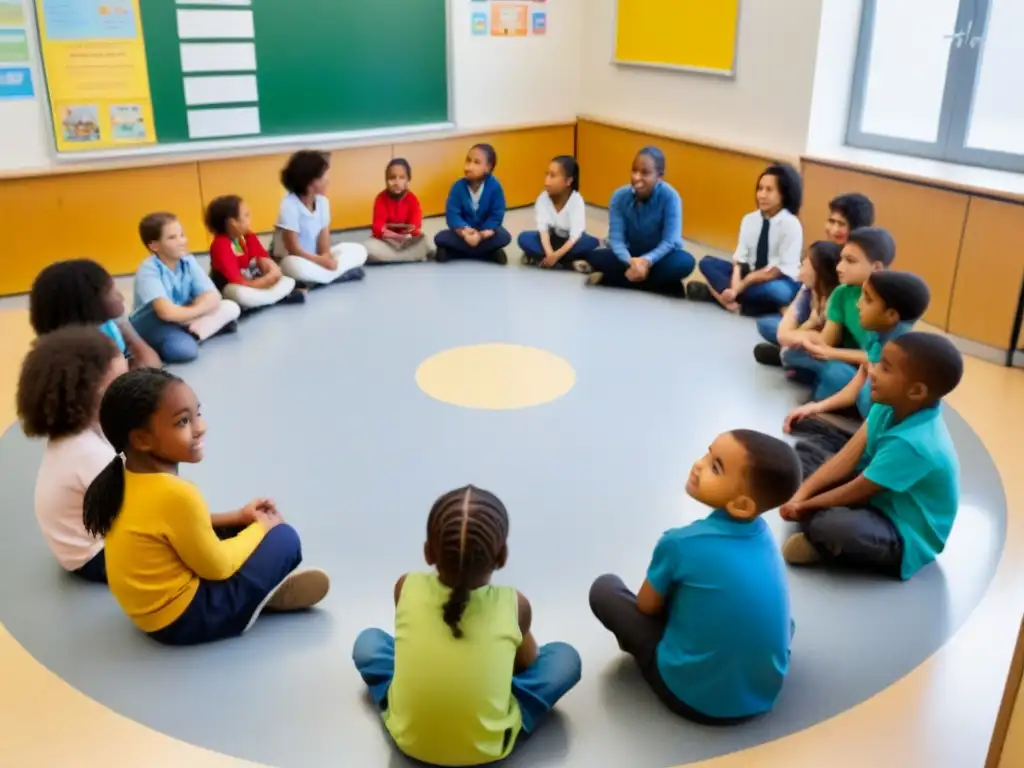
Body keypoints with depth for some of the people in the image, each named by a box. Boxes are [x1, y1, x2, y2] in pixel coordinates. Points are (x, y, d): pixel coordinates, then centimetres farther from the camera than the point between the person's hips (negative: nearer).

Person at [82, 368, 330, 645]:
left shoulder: (131, 477, -5)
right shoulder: (175, 494, -32)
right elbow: (217, 567, -18)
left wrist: (237, 518, 8)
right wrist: (261, 527, -3)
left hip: (150, 608, 9)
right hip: (184, 618, -9)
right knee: (284, 538, -6)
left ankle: (261, 589, 9)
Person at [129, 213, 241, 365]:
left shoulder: (188, 261, -4)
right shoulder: (148, 270, -21)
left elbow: (213, 297, -11)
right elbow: (167, 312, -33)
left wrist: (188, 311, -25)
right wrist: (197, 309, -16)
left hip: (183, 320, 7)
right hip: (151, 326, -7)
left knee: (231, 307, -10)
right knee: (185, 348, -38)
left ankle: (192, 334, -19)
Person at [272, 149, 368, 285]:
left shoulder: (322, 201, -2)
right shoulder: (289, 205, -22)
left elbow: (324, 234, -4)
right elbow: (293, 248, -22)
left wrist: (326, 257, -24)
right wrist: (322, 261, -22)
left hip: (315, 257, 7)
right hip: (291, 259, -7)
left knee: (358, 251, -5)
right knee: (297, 267, -43)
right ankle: (342, 272, -25)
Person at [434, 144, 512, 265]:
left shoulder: (495, 186, -15)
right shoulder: (458, 186, -12)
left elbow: (497, 216, -16)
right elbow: (452, 214, -17)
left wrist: (482, 234, -32)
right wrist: (464, 231, -36)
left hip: (486, 232, -1)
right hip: (463, 232, 1)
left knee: (504, 237, -32)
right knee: (440, 238, -24)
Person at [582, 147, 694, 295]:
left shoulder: (670, 197, -21)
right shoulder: (620, 196, -14)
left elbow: (670, 241, -23)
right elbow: (616, 238, -18)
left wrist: (647, 261, -40)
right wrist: (631, 261, -38)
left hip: (658, 257, -2)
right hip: (631, 255, 2)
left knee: (685, 262, -35)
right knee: (595, 257, -25)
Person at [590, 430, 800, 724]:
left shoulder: (680, 544, -20)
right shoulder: (762, 532, -4)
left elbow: (647, 606, -2)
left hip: (694, 699, -5)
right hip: (765, 695, 5)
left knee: (605, 588, 4)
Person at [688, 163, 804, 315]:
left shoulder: (791, 224, -16)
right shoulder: (749, 219, -2)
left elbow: (782, 269, -19)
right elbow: (739, 258, -7)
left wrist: (742, 285, -24)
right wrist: (735, 286, -27)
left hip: (780, 281, -5)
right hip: (750, 274, 5)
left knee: (776, 291, -41)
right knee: (707, 262, -10)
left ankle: (717, 291, -27)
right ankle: (732, 296, -30)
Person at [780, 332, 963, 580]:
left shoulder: (911, 443, -34)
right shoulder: (890, 405, -11)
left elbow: (855, 493, -25)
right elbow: (848, 456, -10)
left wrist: (804, 505, -12)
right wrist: (801, 493, -18)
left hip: (905, 537, -9)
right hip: (878, 498, 9)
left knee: (828, 526, -40)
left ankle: (826, 548, -5)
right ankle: (821, 531, -8)